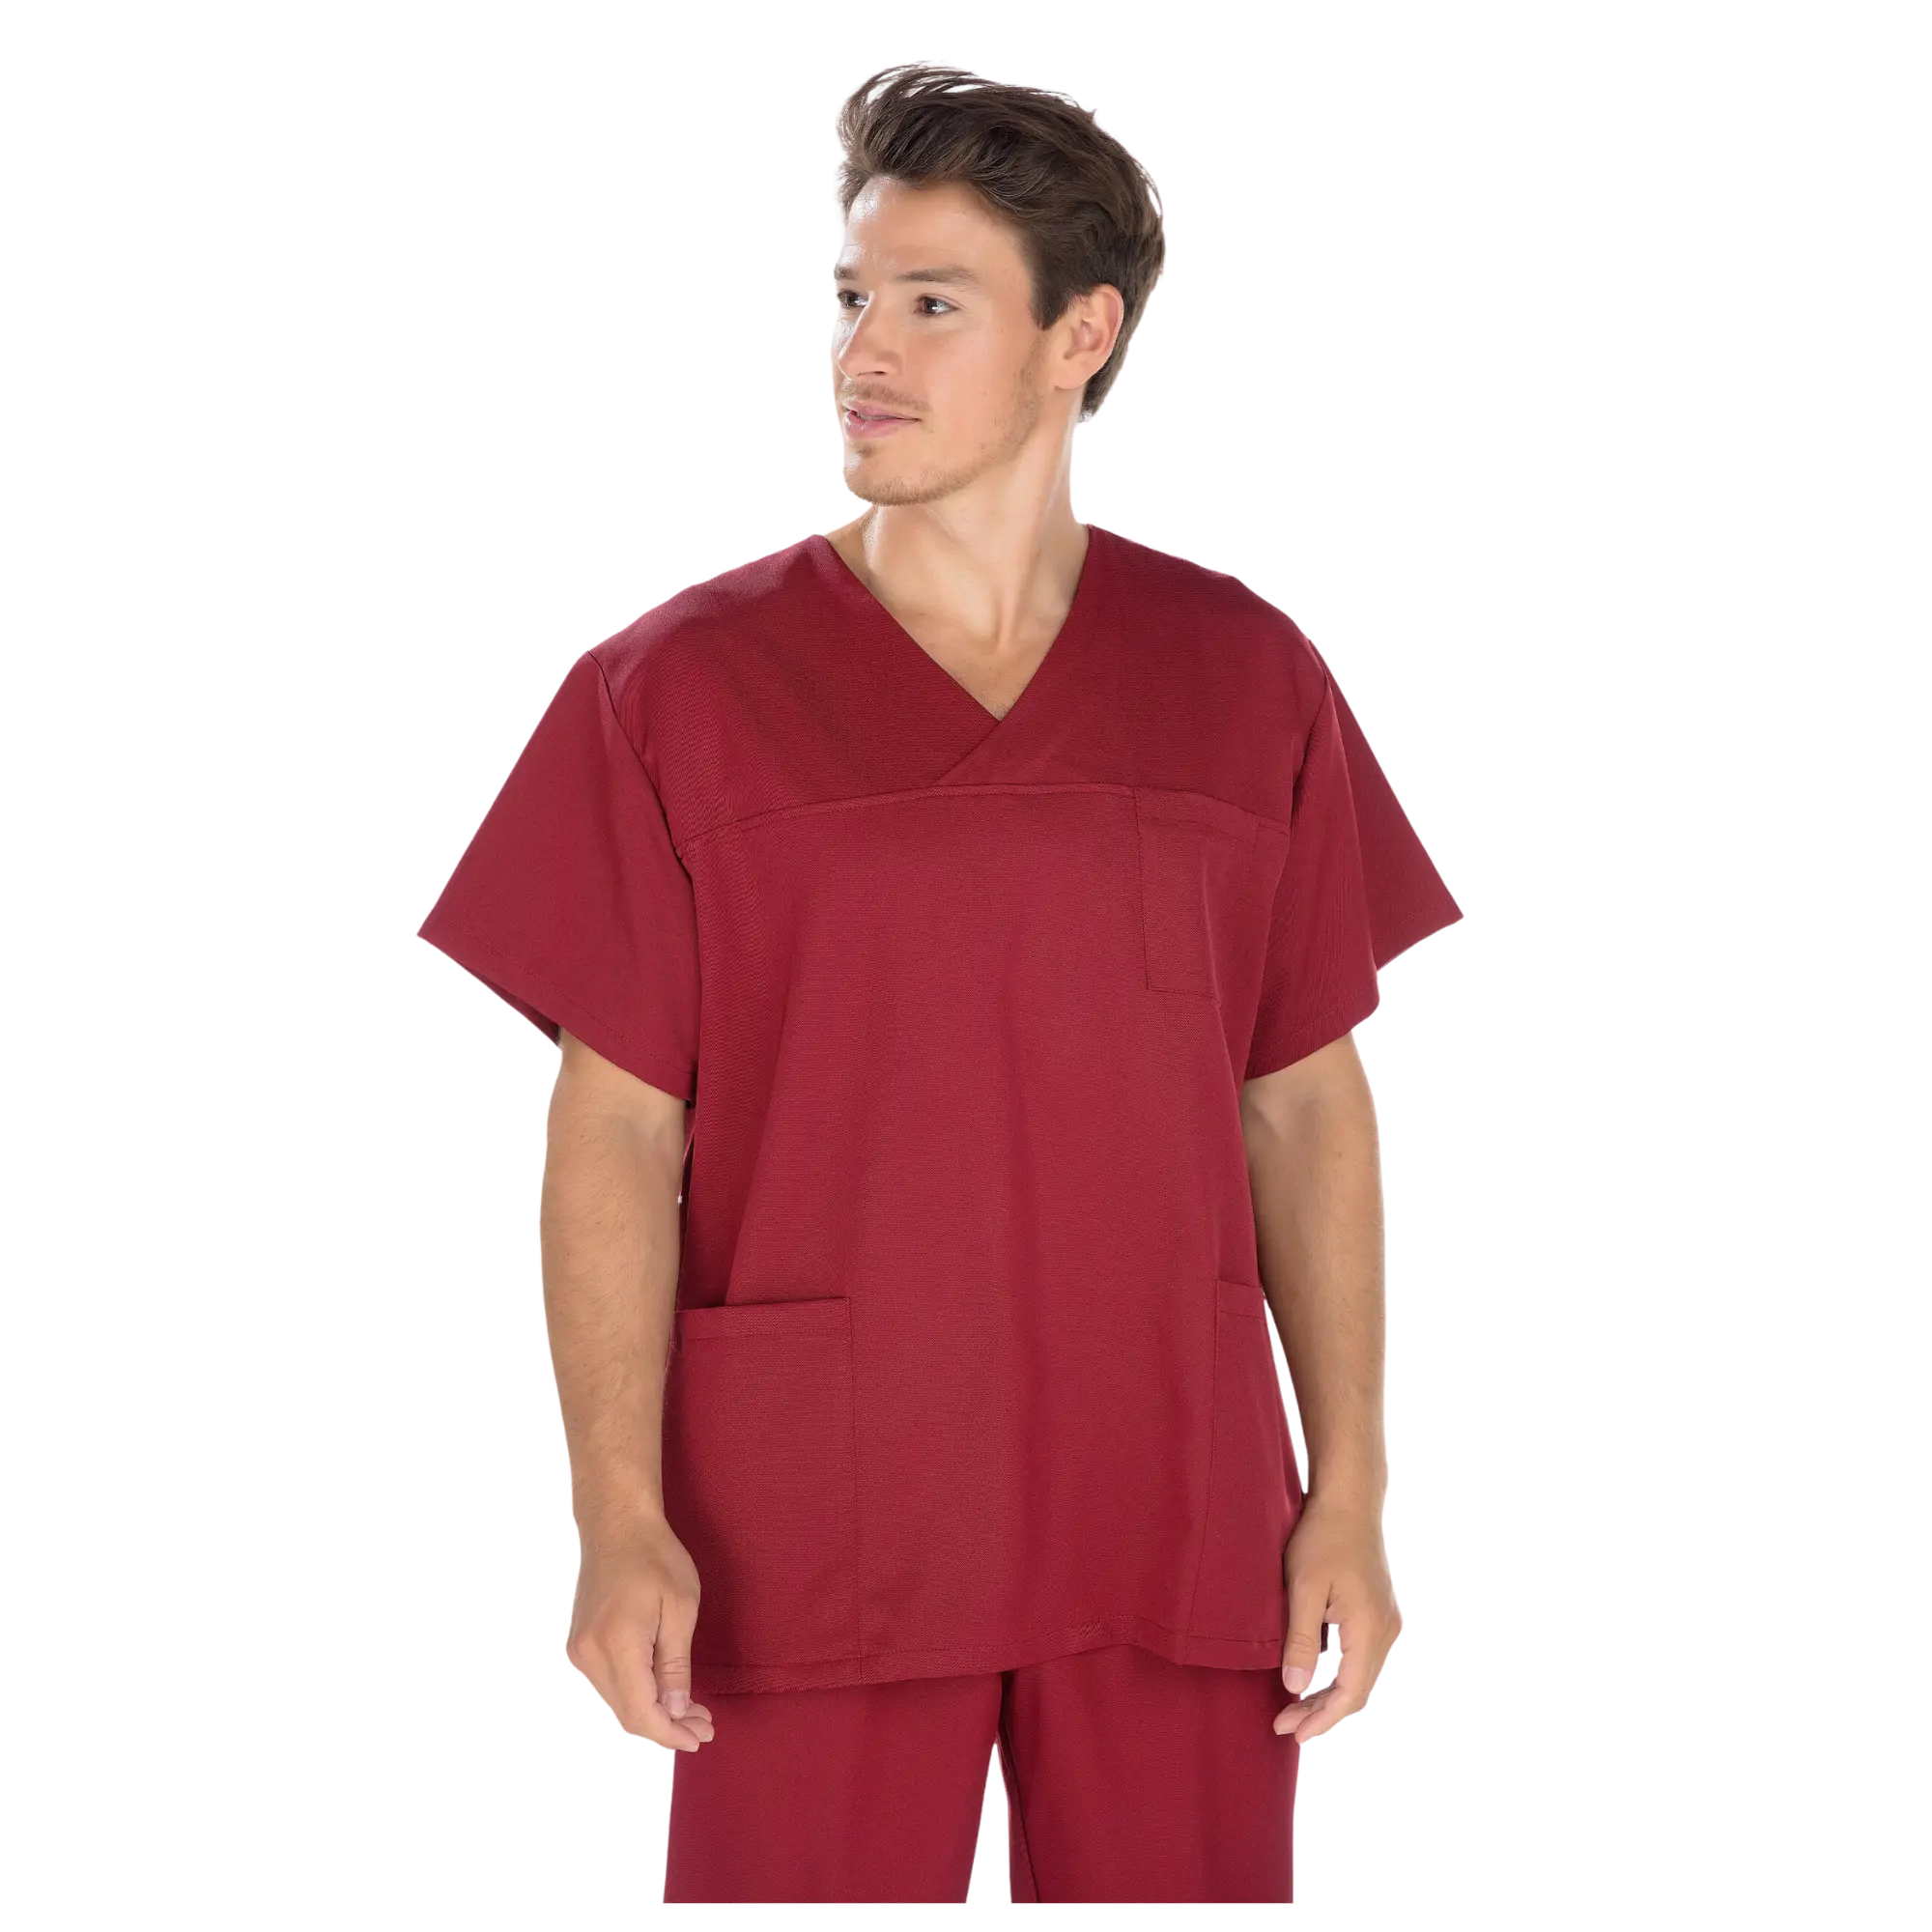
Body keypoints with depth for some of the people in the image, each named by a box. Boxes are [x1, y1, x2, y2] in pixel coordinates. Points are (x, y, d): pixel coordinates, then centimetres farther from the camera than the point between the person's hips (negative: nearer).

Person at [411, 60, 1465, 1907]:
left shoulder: (1246, 678, 6)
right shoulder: (679, 685, 0)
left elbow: (1309, 1109, 9)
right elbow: (613, 1127, -2)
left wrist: (1350, 1494, 4)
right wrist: (619, 1520, -10)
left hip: (1174, 1522, 2)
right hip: (808, 1528, -1)